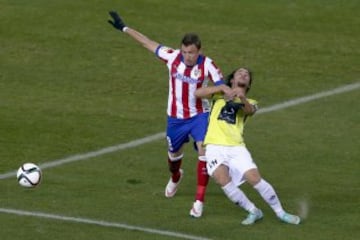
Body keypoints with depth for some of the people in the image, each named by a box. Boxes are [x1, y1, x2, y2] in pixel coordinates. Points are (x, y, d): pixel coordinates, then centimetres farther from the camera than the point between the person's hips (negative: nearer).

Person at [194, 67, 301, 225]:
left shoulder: (249, 103, 19)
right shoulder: (220, 94, 19)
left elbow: (250, 111, -7)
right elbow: (198, 93, 2)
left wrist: (242, 98, -29)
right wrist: (221, 88, -9)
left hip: (236, 147, 1)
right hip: (215, 146, -1)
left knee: (255, 178, -15)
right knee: (222, 178, -25)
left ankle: (280, 213, 4)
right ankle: (253, 211, -9)